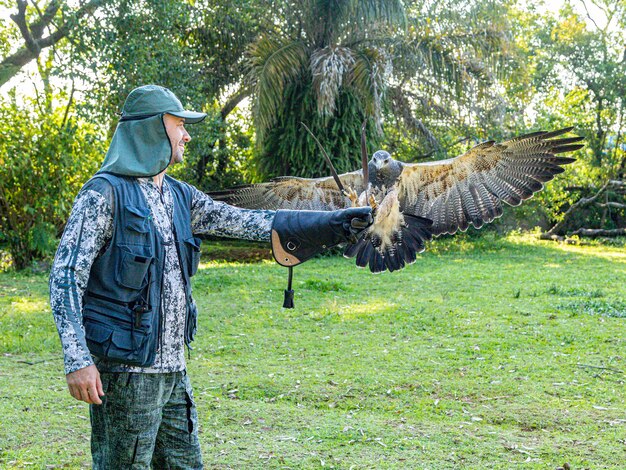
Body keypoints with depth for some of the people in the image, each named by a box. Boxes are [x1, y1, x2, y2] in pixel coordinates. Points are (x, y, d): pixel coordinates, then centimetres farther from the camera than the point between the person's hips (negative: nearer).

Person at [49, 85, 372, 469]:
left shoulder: (180, 197, 14)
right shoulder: (105, 193, -9)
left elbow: (244, 221, 14)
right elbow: (65, 276, -13)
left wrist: (332, 223, 10)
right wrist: (77, 360, -21)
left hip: (173, 370, 8)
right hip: (126, 370, -8)